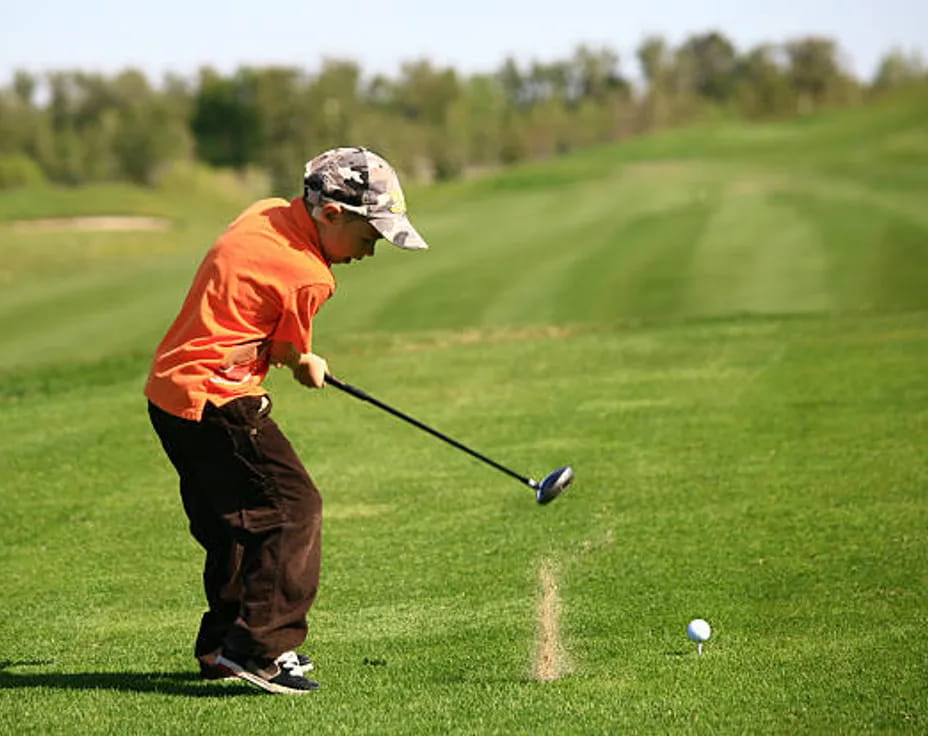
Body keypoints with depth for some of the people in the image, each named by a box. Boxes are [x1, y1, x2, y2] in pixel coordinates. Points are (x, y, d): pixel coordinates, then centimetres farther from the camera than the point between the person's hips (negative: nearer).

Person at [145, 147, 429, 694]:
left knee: (239, 520, 18)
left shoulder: (267, 213, 7)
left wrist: (299, 358, 18)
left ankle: (223, 645, 26)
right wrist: (307, 365, 19)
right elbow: (290, 354, -3)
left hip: (170, 387, 10)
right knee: (293, 509, -7)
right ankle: (259, 648, -10)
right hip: (216, 399, -10)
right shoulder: (308, 277, -18)